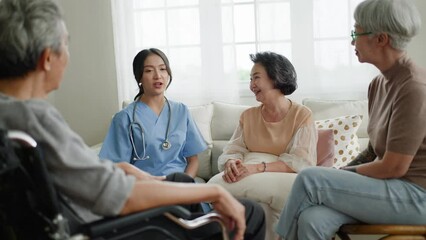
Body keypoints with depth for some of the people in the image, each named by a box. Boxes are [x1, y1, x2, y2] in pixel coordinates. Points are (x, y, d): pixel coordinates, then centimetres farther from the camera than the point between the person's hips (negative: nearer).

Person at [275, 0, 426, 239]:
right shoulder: (379, 84, 8)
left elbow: (393, 168, -18)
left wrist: (347, 173, -5)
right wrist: (342, 173, -1)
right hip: (387, 185, 7)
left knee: (310, 179, -20)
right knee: (312, 219, -20)